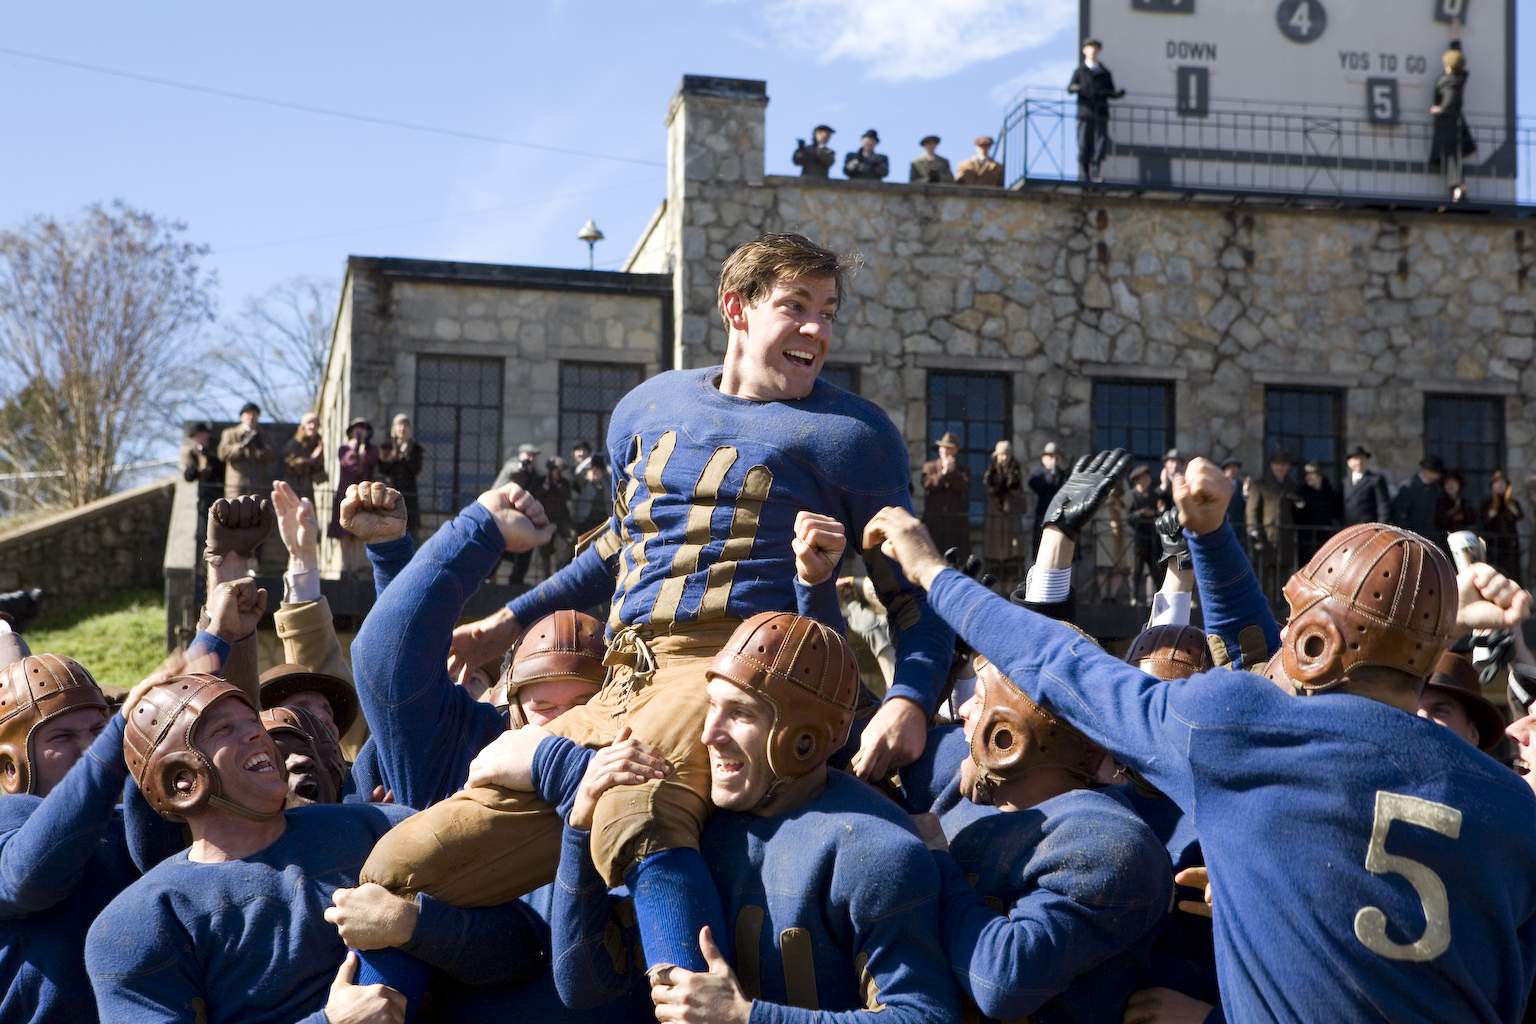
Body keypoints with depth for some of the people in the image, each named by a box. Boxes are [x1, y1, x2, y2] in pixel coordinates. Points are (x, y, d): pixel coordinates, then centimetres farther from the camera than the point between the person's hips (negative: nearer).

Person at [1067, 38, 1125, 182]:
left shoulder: (1105, 73, 17)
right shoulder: (1080, 71, 10)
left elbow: (1111, 93, 17)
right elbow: (1070, 88, -1)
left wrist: (1119, 93, -5)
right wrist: (1075, 88, -24)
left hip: (1101, 114, 2)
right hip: (1085, 112, -2)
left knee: (1101, 143, -8)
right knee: (1084, 145, -4)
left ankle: (1096, 175, -7)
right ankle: (1085, 177, 1)